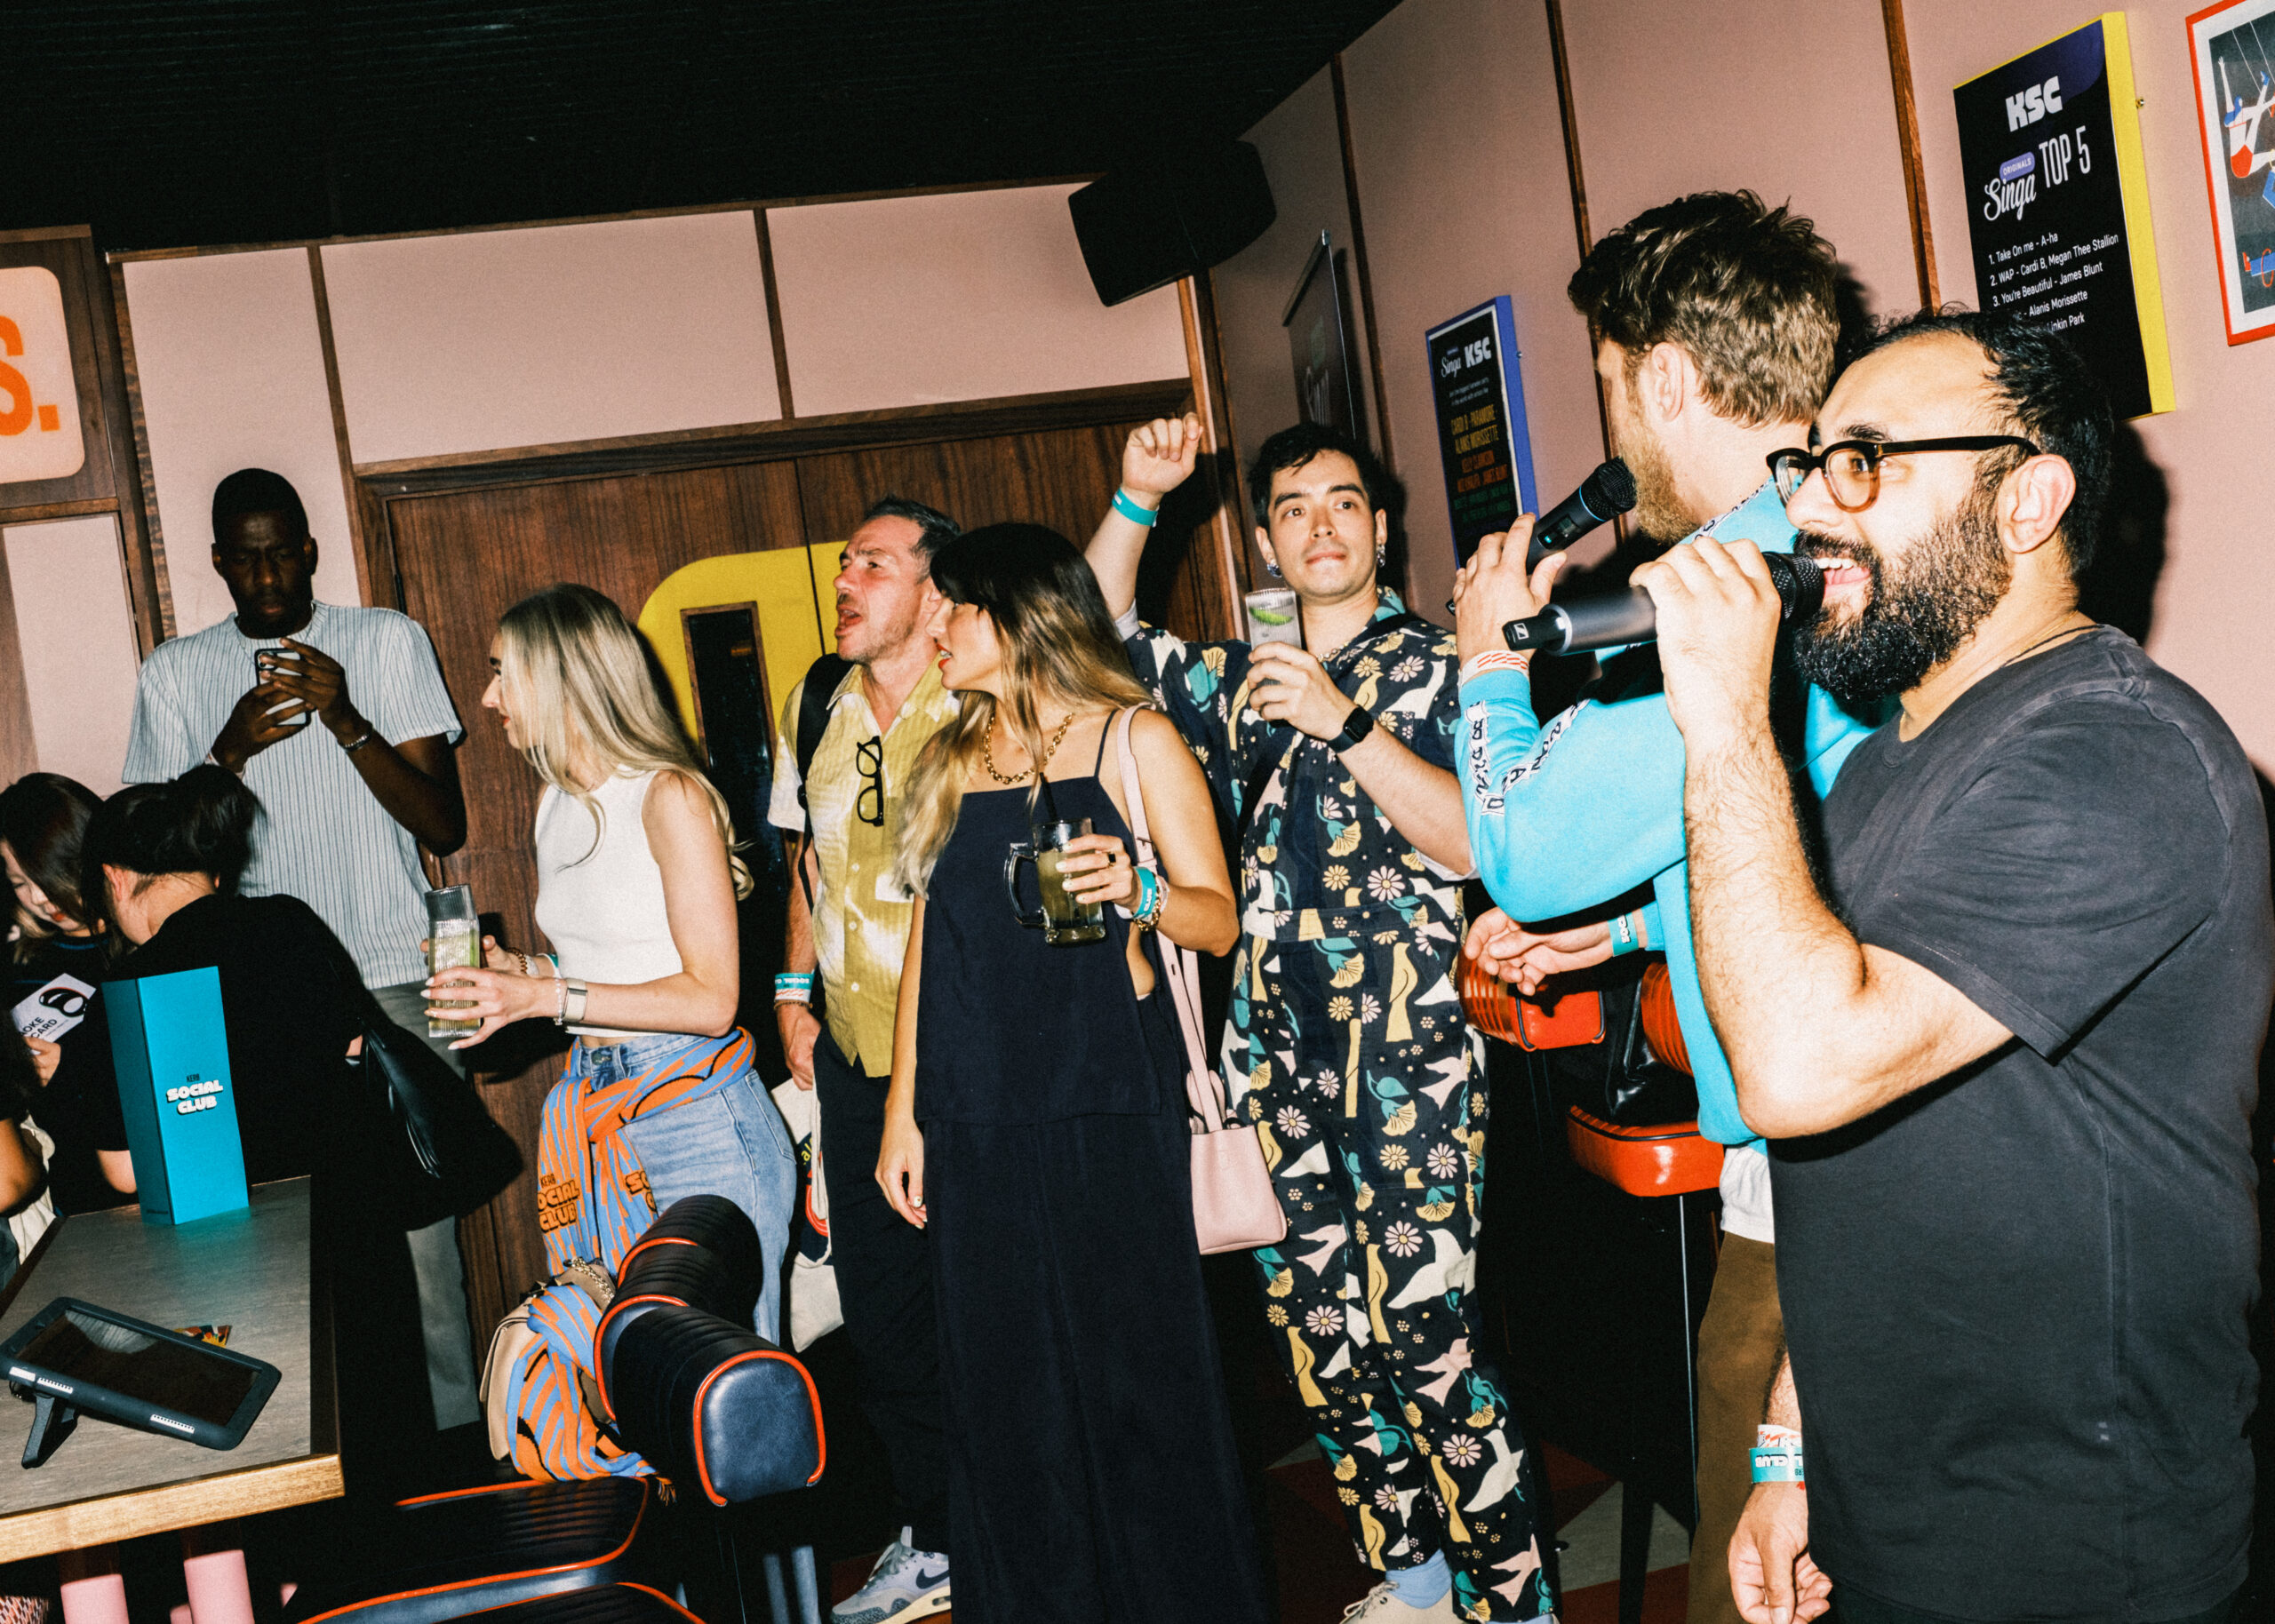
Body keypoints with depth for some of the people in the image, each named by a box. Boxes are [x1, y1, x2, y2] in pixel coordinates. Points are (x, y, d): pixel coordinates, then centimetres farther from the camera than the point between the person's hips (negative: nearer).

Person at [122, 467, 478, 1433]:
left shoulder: (387, 642, 6)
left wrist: (347, 720, -14)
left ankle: (451, 1443, 6)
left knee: (418, 1237, -5)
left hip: (389, 988, -1)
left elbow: (445, 826, 0)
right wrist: (231, 749, -9)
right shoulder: (175, 675, 11)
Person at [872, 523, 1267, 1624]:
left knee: (1137, 1364, 0)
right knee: (1003, 1383, 8)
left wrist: (1138, 890, -23)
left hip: (1112, 1104, -4)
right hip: (978, 1113, 4)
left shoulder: (1134, 740, 2)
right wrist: (903, 1112, 10)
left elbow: (1218, 918, -2)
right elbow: (927, 941, 15)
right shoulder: (949, 762, 15)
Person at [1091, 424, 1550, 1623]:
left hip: (1405, 1053, -6)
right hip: (1277, 1053, 6)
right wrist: (1135, 498, 13)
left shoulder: (1433, 669, 1)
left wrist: (1345, 724, -18)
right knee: (1314, 1328, 9)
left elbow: (1469, 841, -11)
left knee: (1421, 1333, -10)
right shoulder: (1243, 679, 16)